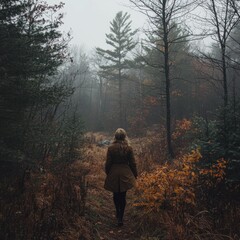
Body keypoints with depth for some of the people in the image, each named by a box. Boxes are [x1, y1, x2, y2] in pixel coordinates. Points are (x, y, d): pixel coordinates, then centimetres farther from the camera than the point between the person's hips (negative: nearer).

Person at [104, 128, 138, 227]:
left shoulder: (111, 148, -10)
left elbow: (108, 163, -5)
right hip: (125, 174, 0)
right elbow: (132, 163, -3)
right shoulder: (129, 148, -9)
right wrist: (135, 174, 10)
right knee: (123, 196, 9)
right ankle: (120, 218, 10)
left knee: (116, 195, 20)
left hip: (113, 174, 0)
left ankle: (118, 213, 33)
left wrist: (107, 173, 12)